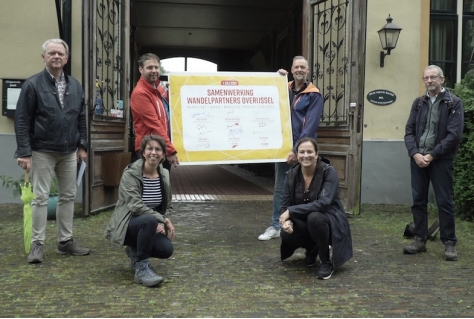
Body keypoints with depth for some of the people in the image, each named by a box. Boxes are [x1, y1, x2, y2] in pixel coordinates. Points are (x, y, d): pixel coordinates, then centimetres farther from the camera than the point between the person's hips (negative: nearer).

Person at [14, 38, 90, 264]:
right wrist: (24, 152, -16)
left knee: (68, 196, 10)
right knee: (40, 197, 0)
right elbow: (22, 120, -10)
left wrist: (82, 145, 8)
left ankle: (66, 241, 21)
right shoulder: (32, 84, -7)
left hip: (69, 152, 5)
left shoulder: (75, 85, 8)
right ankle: (37, 244, 10)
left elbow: (81, 118, 13)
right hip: (42, 151, -5)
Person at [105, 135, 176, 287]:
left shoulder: (164, 174, 4)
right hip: (127, 224, -6)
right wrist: (163, 220, -26)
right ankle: (141, 269, -23)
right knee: (150, 220, -37)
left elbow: (164, 205, 13)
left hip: (151, 224, 6)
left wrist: (165, 222, -7)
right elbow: (135, 205, -23)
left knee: (167, 249, -22)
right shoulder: (130, 173, -14)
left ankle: (135, 251, 11)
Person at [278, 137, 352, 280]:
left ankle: (327, 262, -13)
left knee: (314, 217, -37)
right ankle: (312, 248, 11)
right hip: (304, 222, 4)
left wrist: (291, 211, -30)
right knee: (286, 234, -26)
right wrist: (287, 220, -28)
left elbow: (323, 203, -30)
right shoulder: (292, 175, -6)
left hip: (329, 220, -4)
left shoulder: (328, 171, -19)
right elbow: (286, 205, -5)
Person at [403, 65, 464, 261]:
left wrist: (432, 155, -14)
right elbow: (409, 131, 7)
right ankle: (420, 240, 18)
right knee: (418, 201, 8)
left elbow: (454, 134, -9)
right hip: (417, 159, 4)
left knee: (445, 202, 0)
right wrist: (415, 153, -10)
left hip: (441, 160, -4)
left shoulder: (454, 103, -1)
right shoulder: (418, 103, 12)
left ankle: (450, 243, 10)